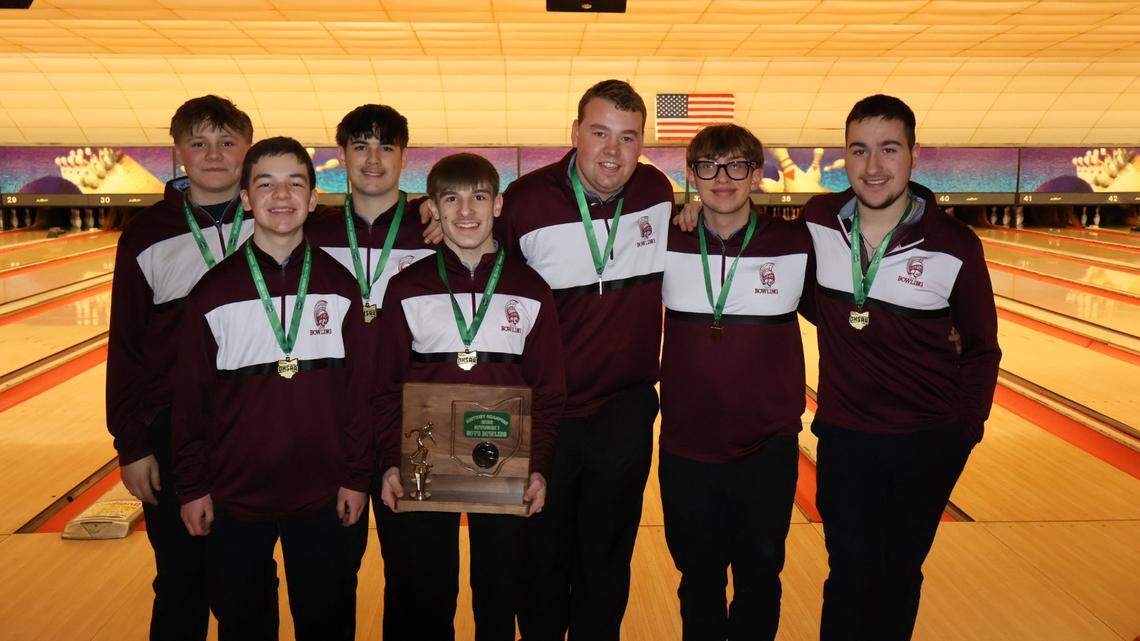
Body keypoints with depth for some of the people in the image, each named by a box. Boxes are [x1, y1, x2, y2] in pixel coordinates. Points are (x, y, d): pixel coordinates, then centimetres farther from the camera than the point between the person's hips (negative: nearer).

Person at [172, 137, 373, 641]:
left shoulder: (339, 287, -3)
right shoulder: (214, 292, -4)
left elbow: (360, 389, -1)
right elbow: (191, 397, 0)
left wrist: (356, 477, -3)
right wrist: (192, 487, -1)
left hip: (323, 496, 0)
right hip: (235, 498, 0)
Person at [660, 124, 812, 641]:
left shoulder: (796, 244, -6)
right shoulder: (666, 245, -3)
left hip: (768, 448, -1)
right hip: (686, 447, 1)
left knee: (759, 576, 16)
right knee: (698, 577, 16)